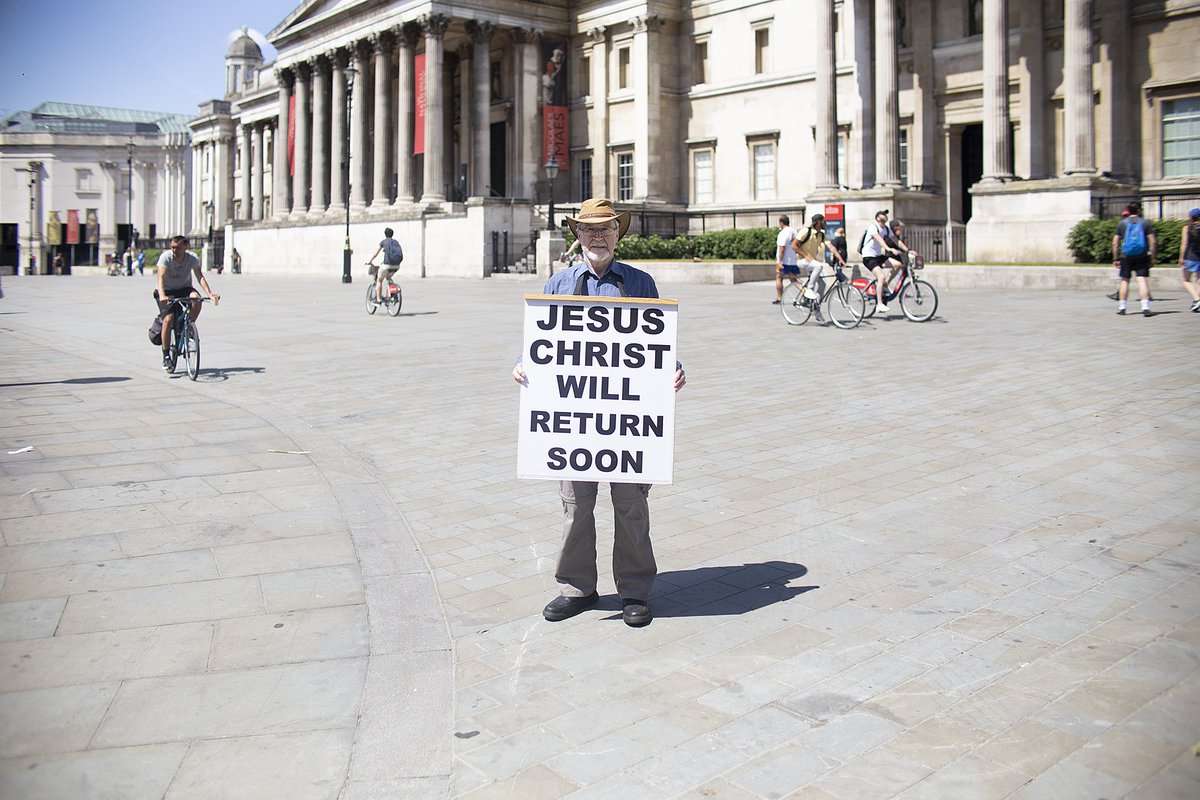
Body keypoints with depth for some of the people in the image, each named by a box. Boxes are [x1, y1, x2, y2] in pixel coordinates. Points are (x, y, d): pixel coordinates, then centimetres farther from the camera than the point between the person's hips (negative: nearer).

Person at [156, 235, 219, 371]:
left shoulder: (192, 259, -13)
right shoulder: (165, 257, -18)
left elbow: (200, 276, -22)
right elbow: (161, 277, -28)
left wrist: (209, 293, -39)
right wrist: (162, 295, -46)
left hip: (184, 289, 2)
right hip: (168, 291, -2)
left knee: (196, 299, -32)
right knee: (168, 319, -20)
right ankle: (166, 356, -10)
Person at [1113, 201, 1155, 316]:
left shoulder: (1122, 223, 6)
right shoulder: (1146, 223, 3)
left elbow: (1115, 243, 3)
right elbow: (1153, 241, -2)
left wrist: (1115, 259, 8)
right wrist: (1152, 257, 4)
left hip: (1126, 256, 1)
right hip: (1142, 256, -1)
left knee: (1125, 280, 10)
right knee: (1143, 280, -5)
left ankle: (1121, 308, 12)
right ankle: (1145, 307, -15)